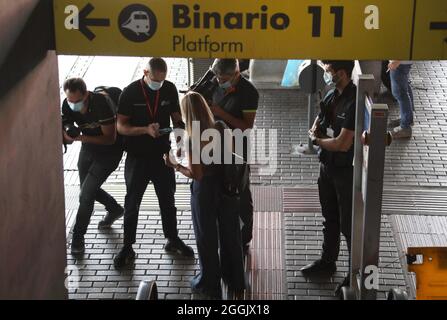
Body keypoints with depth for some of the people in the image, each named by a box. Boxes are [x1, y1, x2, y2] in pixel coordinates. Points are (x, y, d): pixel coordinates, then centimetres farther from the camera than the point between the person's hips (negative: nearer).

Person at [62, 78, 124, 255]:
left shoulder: (101, 104, -32)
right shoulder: (67, 106, -15)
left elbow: (110, 138, -29)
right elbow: (67, 139, -7)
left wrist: (82, 137, -38)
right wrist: (67, 135, -31)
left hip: (109, 152, -7)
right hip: (88, 149, 7)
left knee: (86, 195, -13)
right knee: (89, 189, 22)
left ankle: (78, 237, 2)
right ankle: (115, 209, 50)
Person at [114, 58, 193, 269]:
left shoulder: (170, 89, -5)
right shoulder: (131, 93, -14)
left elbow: (176, 117, 6)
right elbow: (121, 126, -13)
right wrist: (146, 129, -27)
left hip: (162, 155, 3)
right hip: (137, 157, -3)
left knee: (168, 200, 16)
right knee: (132, 203, 6)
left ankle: (173, 240, 34)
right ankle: (127, 248, 18)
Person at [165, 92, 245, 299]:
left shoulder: (193, 140, -25)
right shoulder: (221, 127, -10)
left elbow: (196, 174, -21)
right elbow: (230, 153, 2)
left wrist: (175, 166, -8)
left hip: (205, 190, -5)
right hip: (226, 185, 5)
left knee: (207, 238, 14)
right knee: (230, 234, 21)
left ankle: (210, 285, 30)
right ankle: (235, 280, 37)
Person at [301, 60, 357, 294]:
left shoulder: (354, 102, -24)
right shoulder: (332, 95, 2)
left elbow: (343, 144, -26)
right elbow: (319, 120, 18)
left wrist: (316, 141, -9)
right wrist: (315, 131, -6)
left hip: (347, 170, -8)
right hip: (327, 166, 8)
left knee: (348, 224, 1)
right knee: (330, 219, 21)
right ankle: (327, 262, 36)